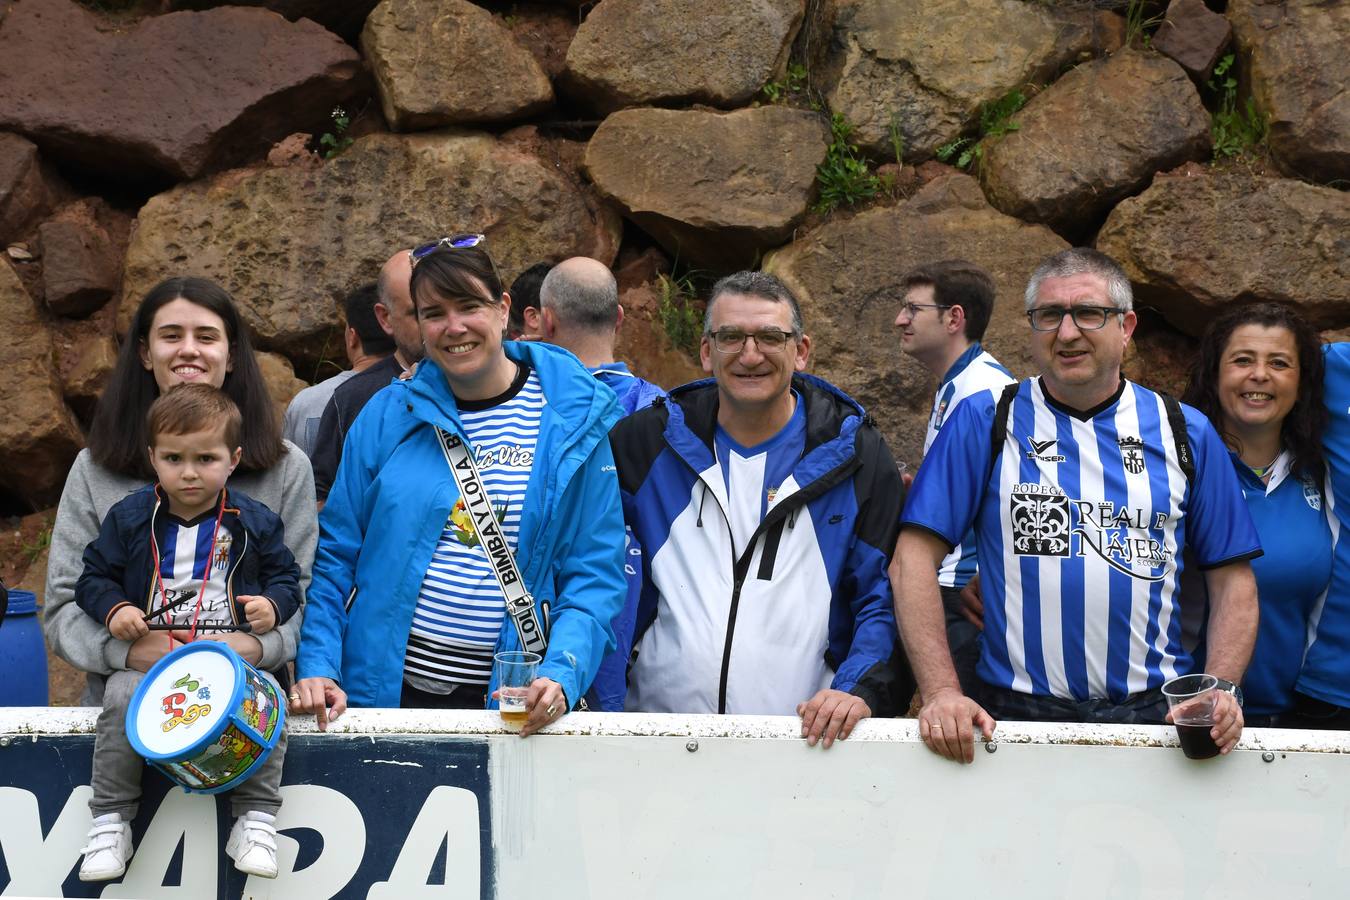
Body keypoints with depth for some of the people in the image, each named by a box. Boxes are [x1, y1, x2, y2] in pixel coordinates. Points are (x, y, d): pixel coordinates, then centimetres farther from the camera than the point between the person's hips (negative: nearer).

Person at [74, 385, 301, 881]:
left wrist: (272, 604, -12)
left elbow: (286, 576, 11)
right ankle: (111, 818, -12)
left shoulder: (255, 522, 3)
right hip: (148, 653, 0)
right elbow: (95, 576, 10)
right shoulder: (129, 518, 4)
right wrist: (113, 608, -11)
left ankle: (257, 817, -12)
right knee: (121, 699, -29)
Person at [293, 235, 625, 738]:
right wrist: (316, 669, -6)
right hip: (380, 691, 1)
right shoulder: (389, 415, 2)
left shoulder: (574, 419, -2)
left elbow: (594, 574, -4)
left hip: (508, 700, -1)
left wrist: (561, 677, -18)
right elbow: (336, 556, 6)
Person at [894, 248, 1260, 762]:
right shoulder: (984, 424, 2)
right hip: (1018, 711, -1)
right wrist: (942, 692, -14)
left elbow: (1232, 579, 11)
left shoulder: (1185, 434, 9)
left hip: (1154, 712, 2)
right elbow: (915, 559, -3)